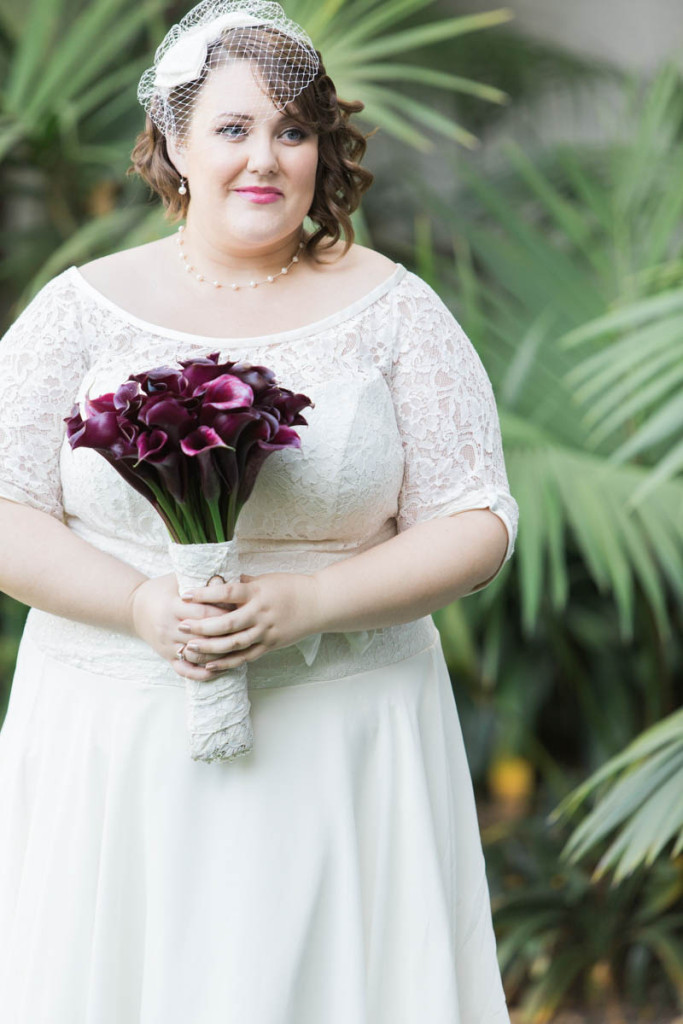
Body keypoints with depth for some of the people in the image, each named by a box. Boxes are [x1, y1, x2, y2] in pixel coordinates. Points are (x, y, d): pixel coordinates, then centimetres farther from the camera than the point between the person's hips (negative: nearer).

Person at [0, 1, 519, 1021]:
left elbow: (478, 525, 0)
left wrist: (308, 602, -15)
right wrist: (143, 607, -16)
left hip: (335, 737, 0)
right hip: (115, 740, 1)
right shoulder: (85, 307, 4)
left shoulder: (390, 308, 3)